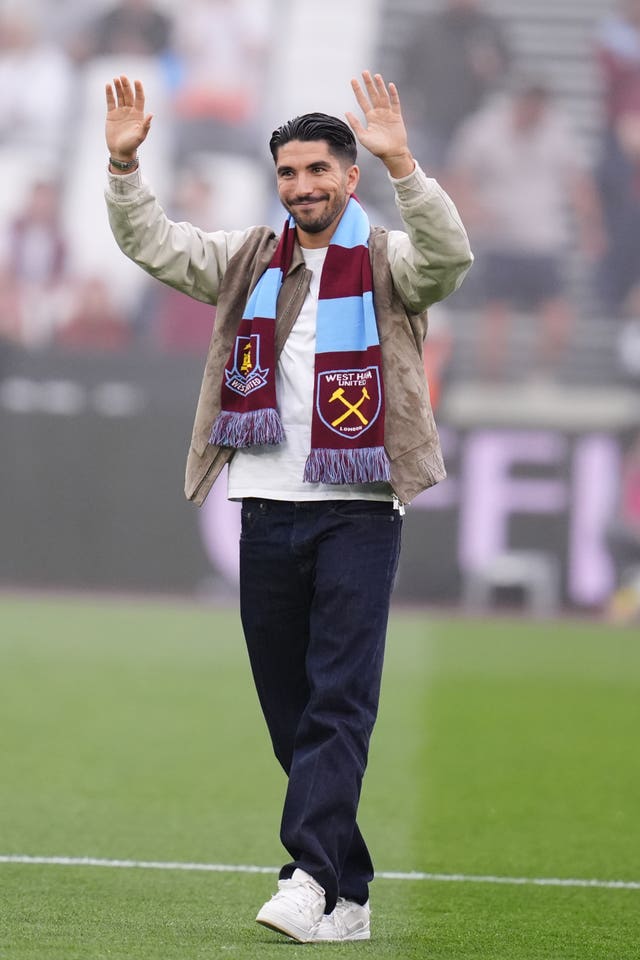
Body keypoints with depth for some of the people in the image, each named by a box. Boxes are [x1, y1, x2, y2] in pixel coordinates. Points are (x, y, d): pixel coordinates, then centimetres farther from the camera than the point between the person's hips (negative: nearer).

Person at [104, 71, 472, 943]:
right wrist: (125, 163, -8)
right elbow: (153, 244, 9)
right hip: (267, 509, 5)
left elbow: (449, 255, -21)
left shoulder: (386, 263, 0)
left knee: (340, 700, -13)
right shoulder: (249, 260, 13)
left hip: (358, 512, -5)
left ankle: (314, 878, -21)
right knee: (289, 708, 6)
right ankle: (347, 895, 13)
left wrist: (401, 164, -34)